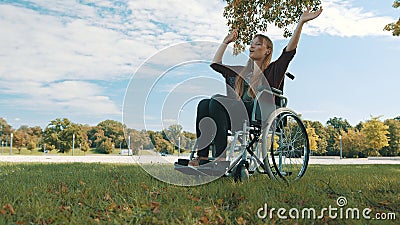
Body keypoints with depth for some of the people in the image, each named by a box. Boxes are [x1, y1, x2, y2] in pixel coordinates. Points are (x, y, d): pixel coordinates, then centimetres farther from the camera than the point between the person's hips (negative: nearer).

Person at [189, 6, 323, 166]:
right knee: (204, 104, -21)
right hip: (237, 117, 6)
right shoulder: (241, 72, 31)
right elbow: (215, 64, 36)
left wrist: (301, 22, -9)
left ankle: (222, 157, -36)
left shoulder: (272, 71, 14)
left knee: (217, 102, -29)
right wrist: (225, 42, 41)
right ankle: (202, 156, -30)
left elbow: (289, 51, -1)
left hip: (256, 117, -6)